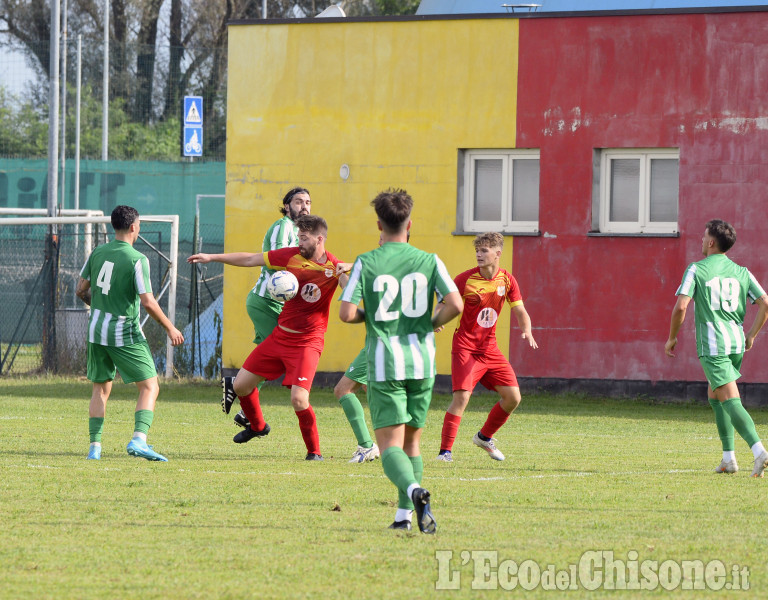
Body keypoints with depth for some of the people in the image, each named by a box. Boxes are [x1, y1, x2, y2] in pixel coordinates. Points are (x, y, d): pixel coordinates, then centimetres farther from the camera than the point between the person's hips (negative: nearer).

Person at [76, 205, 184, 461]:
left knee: (100, 389, 15)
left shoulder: (97, 253, 4)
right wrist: (170, 328, -3)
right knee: (150, 387, -1)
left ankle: (94, 446, 8)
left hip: (97, 331, 6)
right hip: (126, 334, -6)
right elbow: (148, 302, -16)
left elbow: (81, 290, 10)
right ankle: (138, 439, -19)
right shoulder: (137, 259, -14)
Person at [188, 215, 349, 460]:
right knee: (240, 385, 9)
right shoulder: (292, 256, -1)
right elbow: (251, 259, 7)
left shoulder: (334, 267, -12)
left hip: (307, 342, -5)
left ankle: (314, 451, 0)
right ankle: (257, 426, 38)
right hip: (279, 336, 5)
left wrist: (347, 273, -47)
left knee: (299, 399, -22)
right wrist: (212, 257, 8)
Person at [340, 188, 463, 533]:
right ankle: (405, 514, 16)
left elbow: (345, 313, -10)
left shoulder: (365, 263, -3)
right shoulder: (429, 261, 2)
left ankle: (416, 491, -35)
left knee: (390, 444, -6)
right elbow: (455, 305, -9)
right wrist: (434, 323, 12)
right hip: (421, 362, 3)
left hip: (384, 364, -3)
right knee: (412, 441, 18)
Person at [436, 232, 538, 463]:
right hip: (465, 347, -5)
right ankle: (445, 451, -13)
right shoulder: (465, 279, -10)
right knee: (462, 396, -19)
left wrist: (527, 332, -16)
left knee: (513, 397, 1)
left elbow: (520, 311, 4)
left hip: (490, 347, 5)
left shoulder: (507, 280, 1)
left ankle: (484, 437, 24)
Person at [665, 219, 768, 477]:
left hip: (712, 345, -6)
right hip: (736, 343, 6)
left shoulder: (696, 270, -4)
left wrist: (672, 338, 1)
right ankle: (729, 458, 16)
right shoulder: (741, 272, 10)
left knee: (731, 401, -10)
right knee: (714, 396, 21)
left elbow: (681, 306, -12)